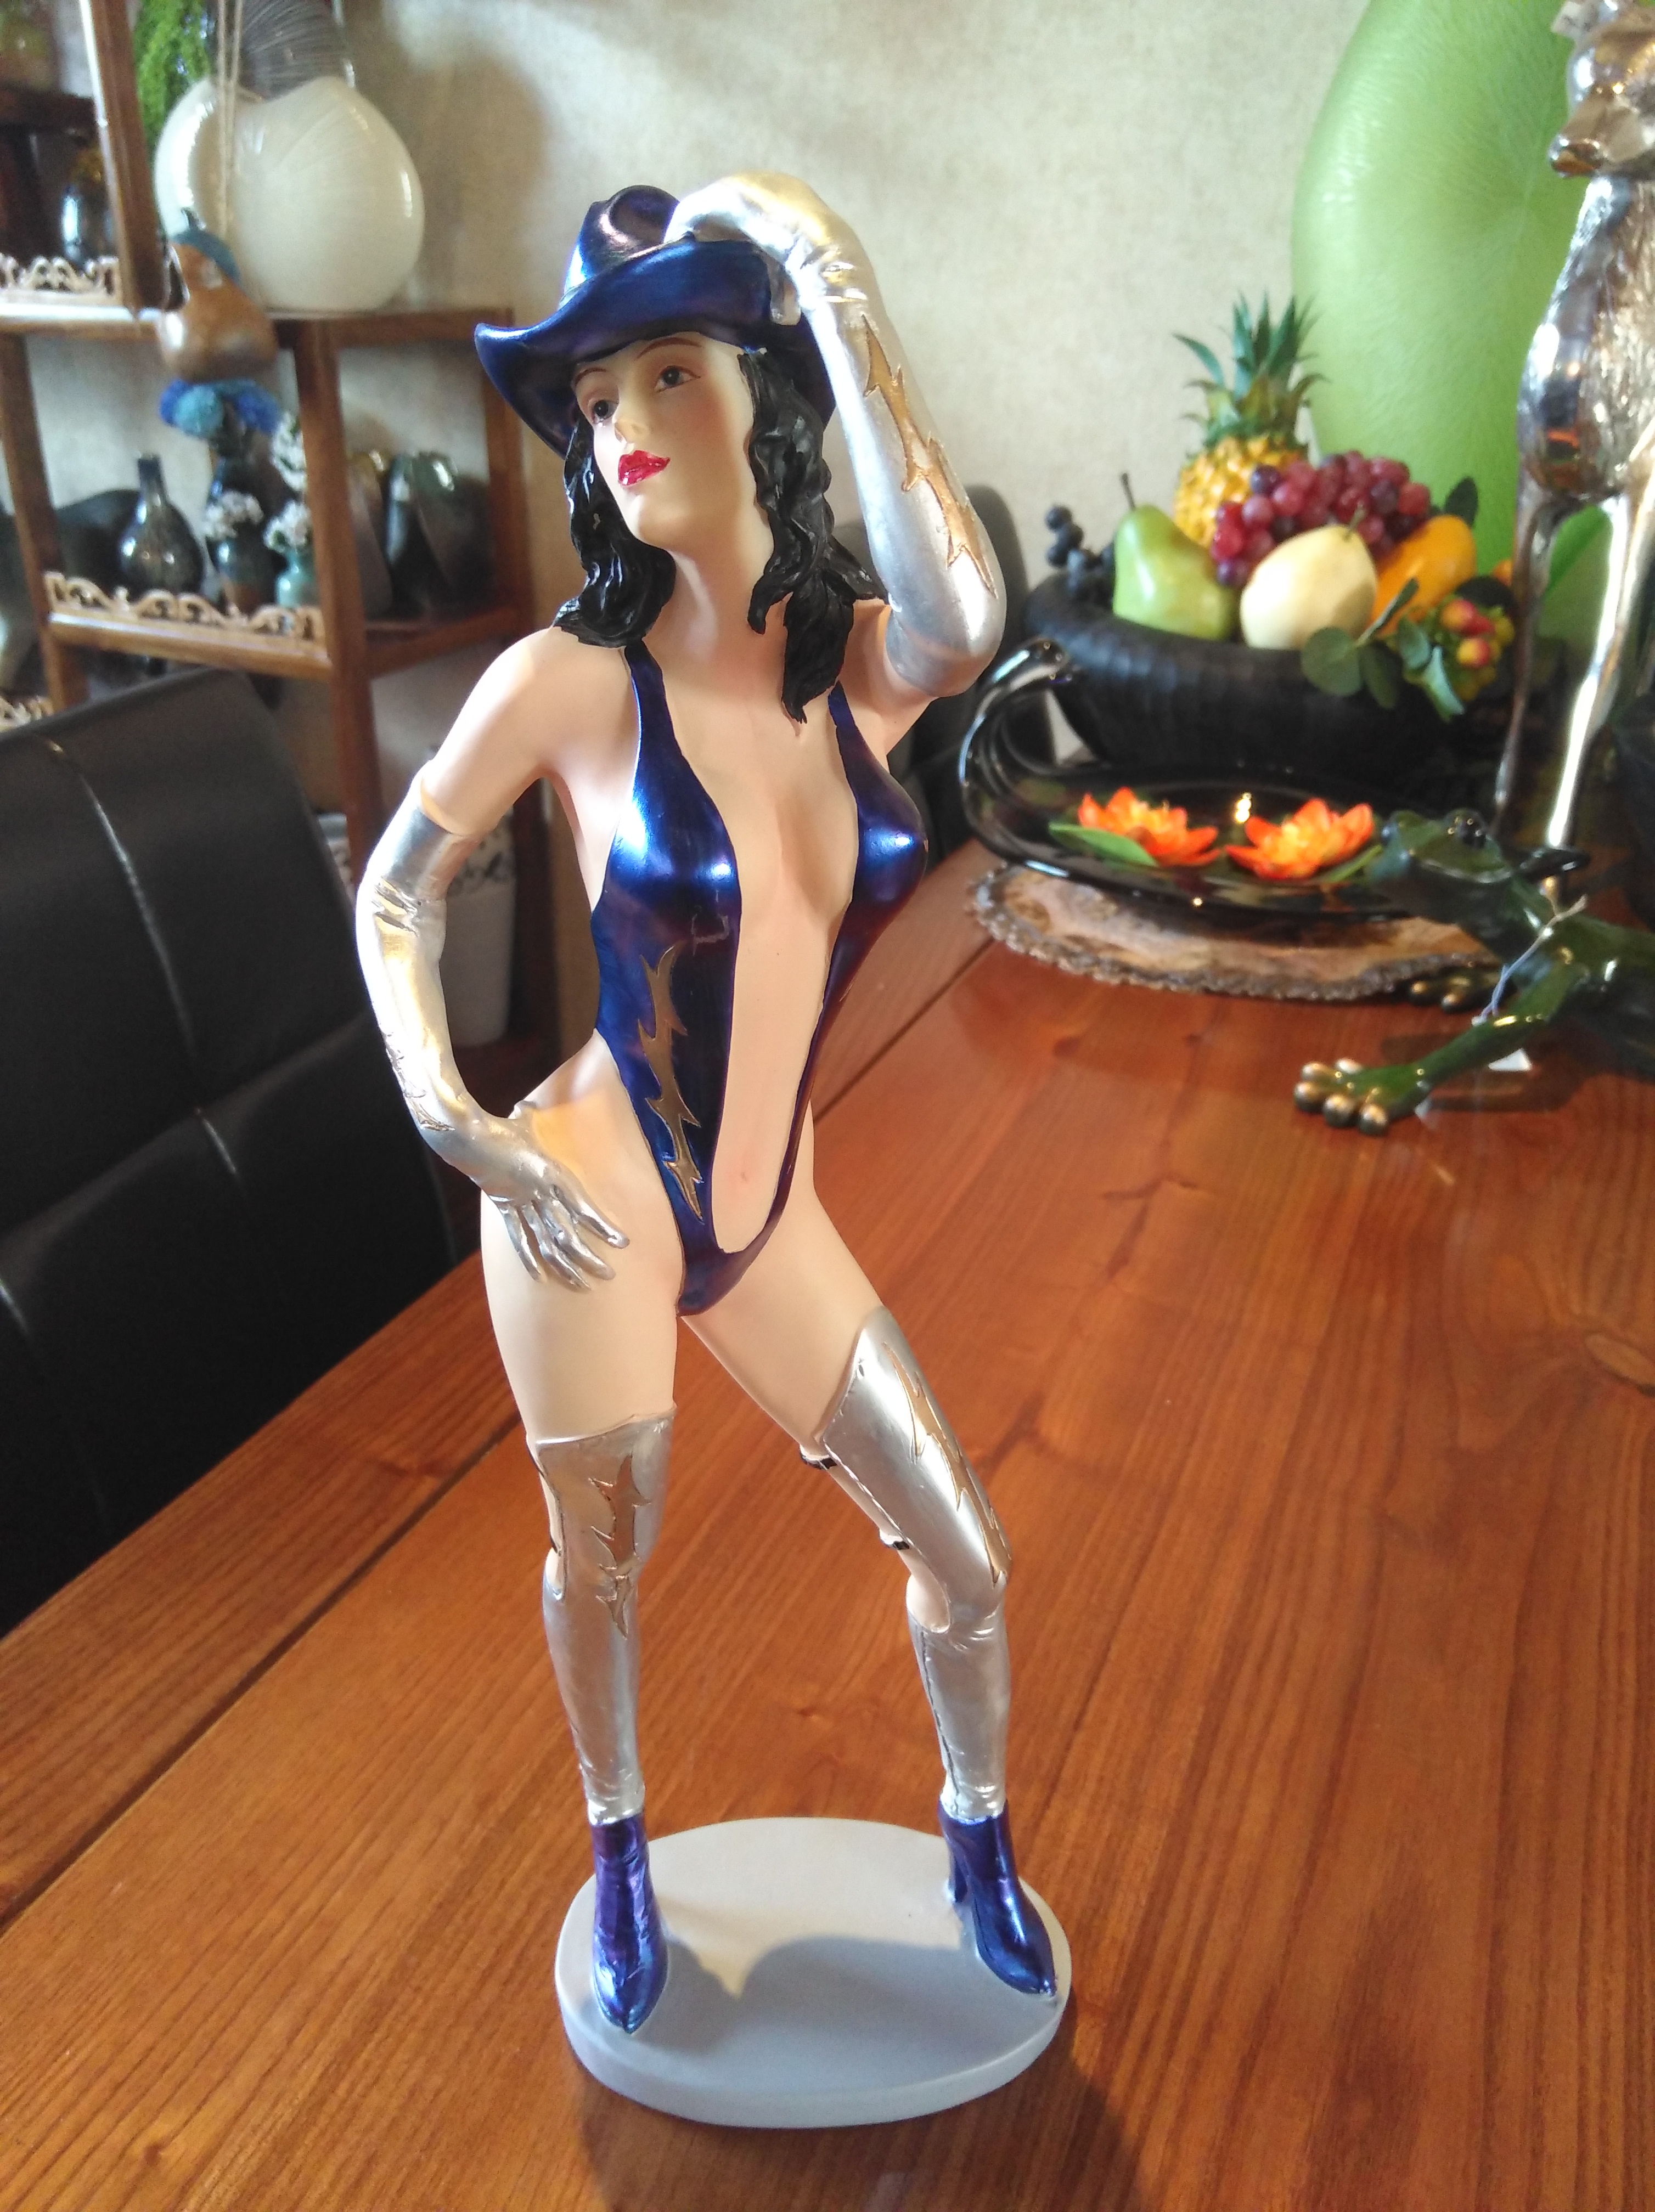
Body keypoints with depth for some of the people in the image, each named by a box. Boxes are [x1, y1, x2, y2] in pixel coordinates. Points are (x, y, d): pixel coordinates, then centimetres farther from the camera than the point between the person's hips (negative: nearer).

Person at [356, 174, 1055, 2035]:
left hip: (769, 1217, 4)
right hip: (593, 1203, -3)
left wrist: (833, 286, -26)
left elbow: (961, 619, -30)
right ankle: (619, 1849, 47)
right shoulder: (572, 678, -12)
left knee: (962, 1556, 11)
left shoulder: (866, 661, -4)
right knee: (603, 1564, 15)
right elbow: (393, 892, -2)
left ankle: (977, 1835, 43)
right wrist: (451, 1119, -15)